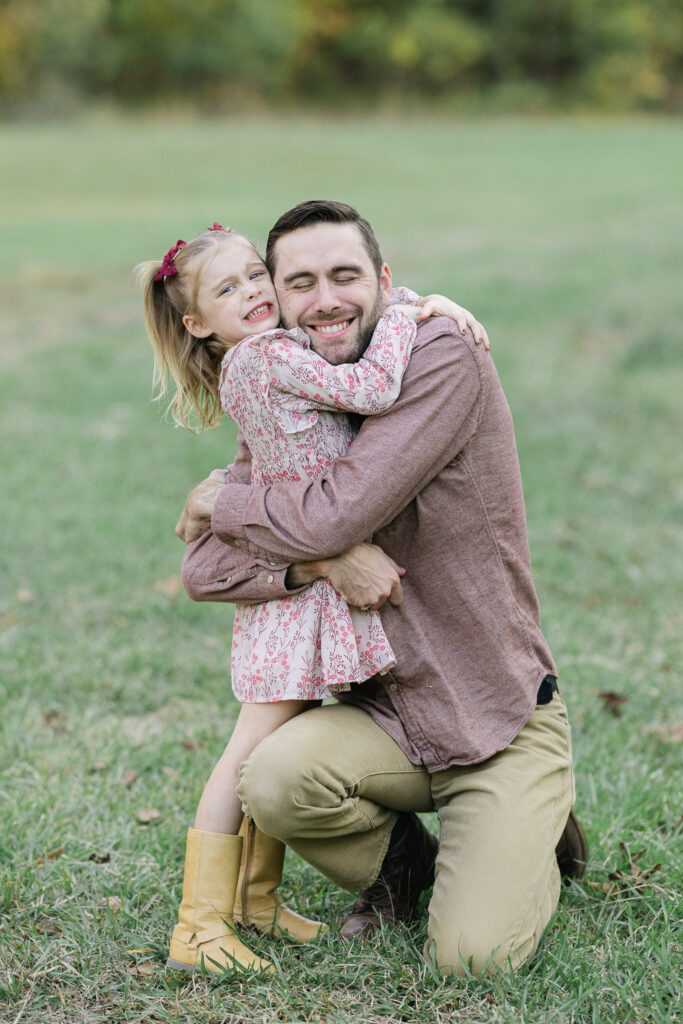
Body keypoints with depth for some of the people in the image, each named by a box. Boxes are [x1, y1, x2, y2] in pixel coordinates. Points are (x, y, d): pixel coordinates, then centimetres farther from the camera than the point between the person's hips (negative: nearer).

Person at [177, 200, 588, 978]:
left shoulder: (443, 359, -15)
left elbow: (333, 516, -22)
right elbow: (202, 569, -2)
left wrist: (222, 502, -4)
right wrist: (323, 562, -20)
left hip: (502, 724, -4)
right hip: (387, 715, 5)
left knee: (472, 956, -19)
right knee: (272, 781, -28)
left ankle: (531, 836, 16)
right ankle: (401, 861, 6)